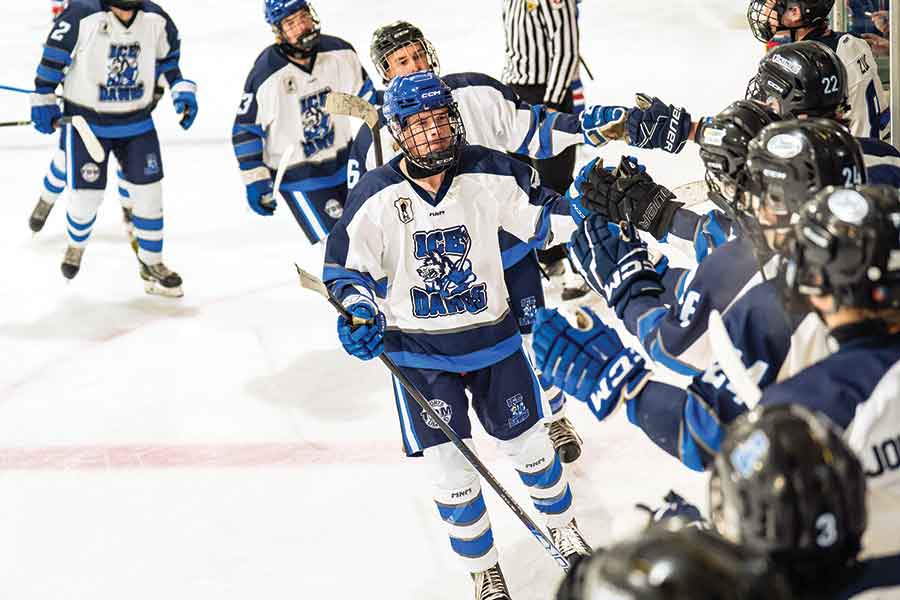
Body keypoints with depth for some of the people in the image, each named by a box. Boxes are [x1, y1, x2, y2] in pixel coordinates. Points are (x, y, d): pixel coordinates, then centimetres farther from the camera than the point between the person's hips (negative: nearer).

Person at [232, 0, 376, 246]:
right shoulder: (266, 75, -22)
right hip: (298, 178, -5)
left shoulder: (339, 53, -9)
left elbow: (365, 94, 9)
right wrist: (255, 182, -10)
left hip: (344, 162, 5)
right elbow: (245, 130, -12)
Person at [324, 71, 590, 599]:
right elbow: (346, 267, -5)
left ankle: (564, 527, 47)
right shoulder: (376, 197, -13)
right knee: (451, 473, -3)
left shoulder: (488, 174, -11)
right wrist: (359, 314, -22)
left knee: (529, 446, 16)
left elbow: (544, 217, -1)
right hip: (420, 353, -1)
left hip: (492, 337, 1)